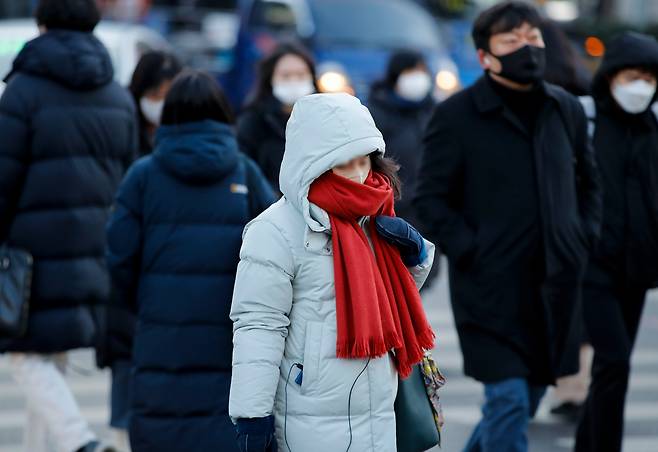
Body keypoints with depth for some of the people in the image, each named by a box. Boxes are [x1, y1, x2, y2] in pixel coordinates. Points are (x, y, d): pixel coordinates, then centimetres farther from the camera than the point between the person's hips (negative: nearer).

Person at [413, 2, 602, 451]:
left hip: (554, 287, 5)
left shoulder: (567, 110, 10)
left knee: (527, 399, 13)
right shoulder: (456, 115, -5)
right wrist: (470, 252, -11)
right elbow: (431, 199, -3)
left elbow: (589, 182, 23)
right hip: (492, 290, -5)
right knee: (508, 400, -12)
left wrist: (585, 238, 9)